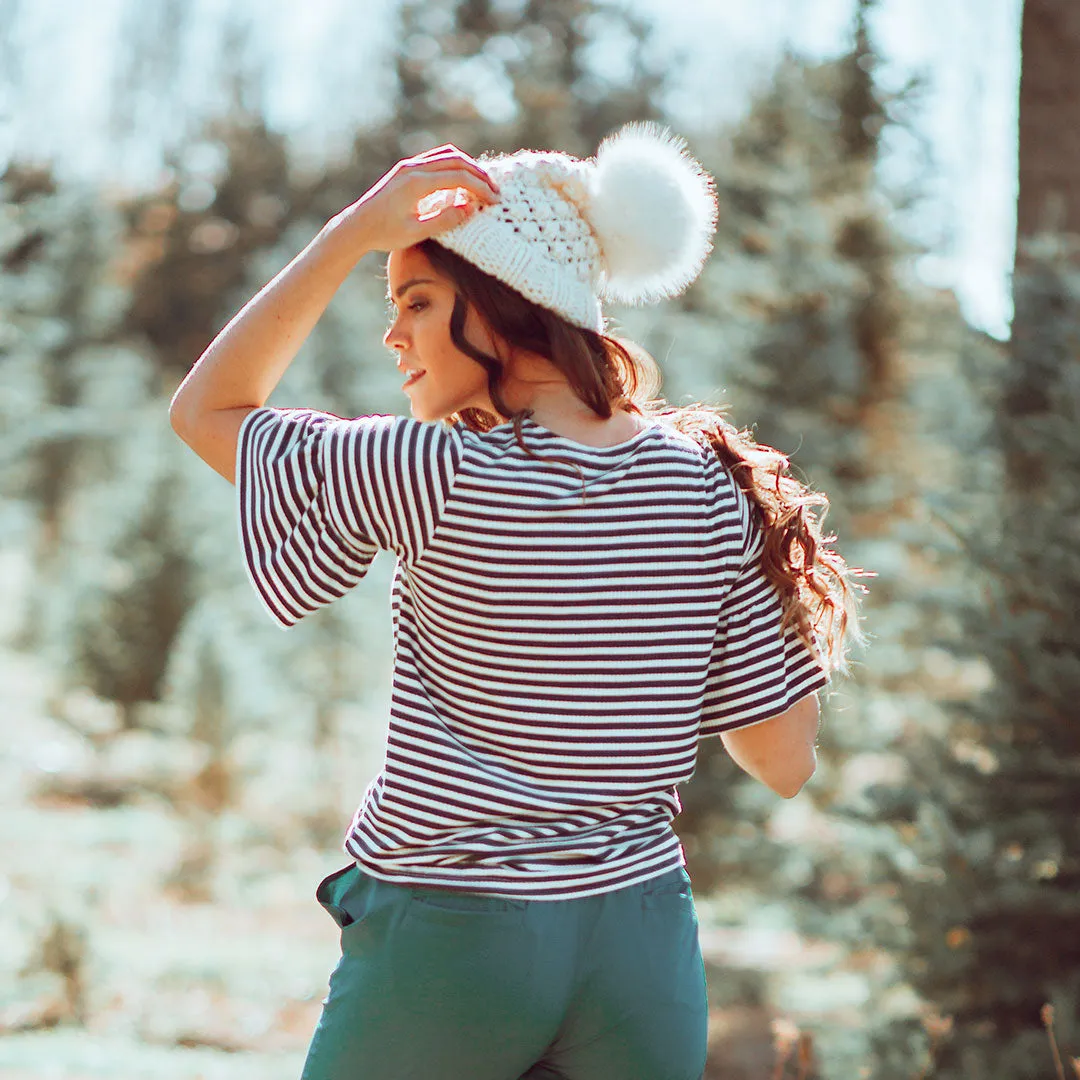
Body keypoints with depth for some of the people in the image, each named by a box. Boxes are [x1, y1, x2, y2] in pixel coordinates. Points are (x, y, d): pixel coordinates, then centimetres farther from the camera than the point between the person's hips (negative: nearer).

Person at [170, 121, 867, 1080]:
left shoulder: (438, 478, -14)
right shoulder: (708, 489, -3)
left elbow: (207, 408, 1)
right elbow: (787, 762, 0)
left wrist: (354, 230, -6)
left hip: (443, 943, -4)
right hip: (642, 943, 4)